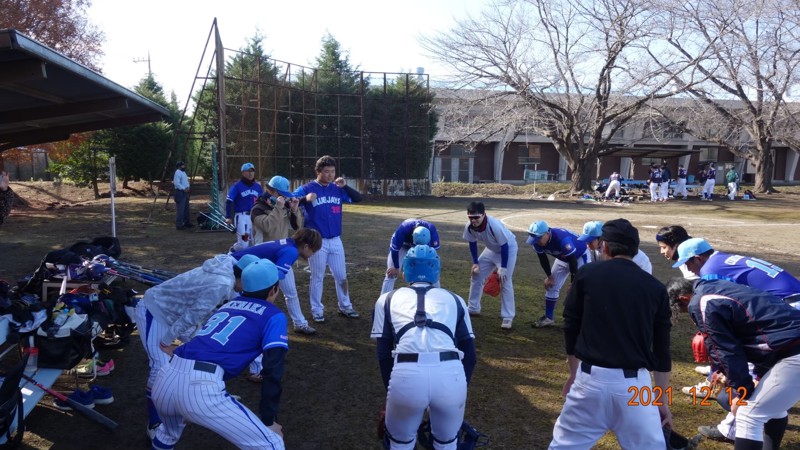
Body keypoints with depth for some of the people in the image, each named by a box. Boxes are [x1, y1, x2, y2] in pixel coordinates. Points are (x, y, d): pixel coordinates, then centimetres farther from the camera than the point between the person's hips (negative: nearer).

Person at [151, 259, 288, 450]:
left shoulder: (229, 304, 25)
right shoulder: (273, 316, 8)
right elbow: (273, 370, -1)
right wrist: (269, 420, 5)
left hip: (165, 381, 8)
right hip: (201, 389, -8)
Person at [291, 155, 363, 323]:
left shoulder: (338, 189, 5)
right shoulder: (307, 188, -9)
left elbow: (358, 198, 1)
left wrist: (345, 186, -16)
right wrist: (305, 199, -41)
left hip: (336, 240, 5)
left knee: (341, 275, 13)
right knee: (317, 277, 6)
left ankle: (345, 307, 29)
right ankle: (317, 310, 20)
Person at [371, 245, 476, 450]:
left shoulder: (388, 299, 22)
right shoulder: (454, 299, 25)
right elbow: (470, 355, 22)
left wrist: (391, 391, 30)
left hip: (406, 375, -1)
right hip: (451, 374, 2)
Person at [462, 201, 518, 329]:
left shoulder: (494, 225, -39)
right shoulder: (469, 227, -22)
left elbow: (504, 247, -28)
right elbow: (472, 244, -3)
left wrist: (503, 268, -26)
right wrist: (475, 263, -2)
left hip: (508, 248, -6)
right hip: (491, 249, 7)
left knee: (505, 282, -13)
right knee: (476, 276, 9)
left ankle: (508, 317, -4)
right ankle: (473, 309, 25)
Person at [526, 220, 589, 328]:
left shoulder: (562, 239, -43)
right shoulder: (537, 241, -23)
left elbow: (573, 261, -32)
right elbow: (543, 259, -4)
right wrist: (549, 276, 3)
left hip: (580, 256, -6)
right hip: (562, 258, 7)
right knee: (551, 286, 7)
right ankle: (548, 317, 19)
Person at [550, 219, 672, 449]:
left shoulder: (586, 274, 1)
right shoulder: (655, 287, 6)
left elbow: (570, 328, 6)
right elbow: (662, 349, 10)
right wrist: (662, 399, 18)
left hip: (591, 378, -1)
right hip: (635, 383, 1)